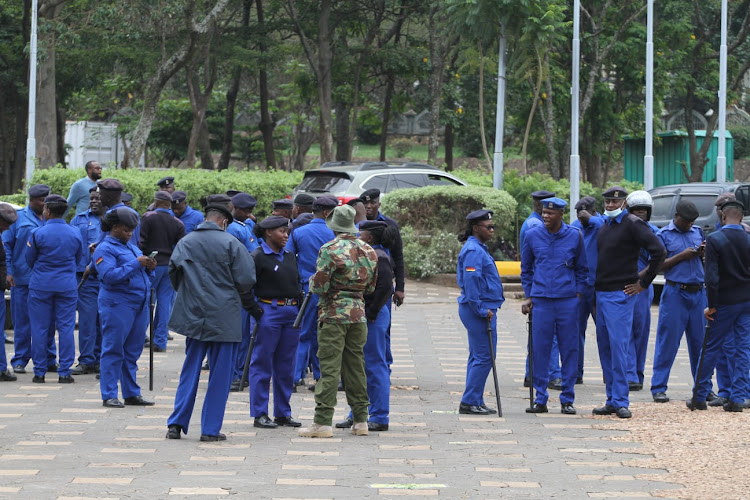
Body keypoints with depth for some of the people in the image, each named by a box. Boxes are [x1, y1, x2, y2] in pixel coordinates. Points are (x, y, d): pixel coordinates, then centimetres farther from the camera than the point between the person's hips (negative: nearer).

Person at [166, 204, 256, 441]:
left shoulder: (184, 243, 4)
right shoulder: (230, 243, -7)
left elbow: (173, 274, 7)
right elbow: (246, 279, -9)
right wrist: (244, 302, 11)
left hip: (193, 315, 4)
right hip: (224, 317, -4)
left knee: (190, 370, 12)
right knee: (220, 374, 4)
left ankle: (176, 424, 6)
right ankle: (210, 429, 3)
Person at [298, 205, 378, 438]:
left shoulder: (331, 250, -13)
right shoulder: (368, 250, 8)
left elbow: (319, 286, -15)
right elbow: (371, 286, 16)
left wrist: (312, 281, 6)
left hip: (334, 315, -6)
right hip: (358, 314, 6)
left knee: (329, 367, -6)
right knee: (355, 366, 12)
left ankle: (323, 422, -7)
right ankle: (361, 420, 13)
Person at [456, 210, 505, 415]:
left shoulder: (478, 249, 17)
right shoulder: (473, 251, -16)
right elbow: (470, 281, -23)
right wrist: (482, 310, -21)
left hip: (481, 310, 11)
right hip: (479, 309, -11)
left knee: (478, 356, 13)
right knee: (484, 357, -8)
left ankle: (474, 402, 18)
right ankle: (470, 402, -5)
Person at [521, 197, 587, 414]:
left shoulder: (574, 236, 3)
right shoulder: (532, 236, 5)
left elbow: (582, 268, 13)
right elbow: (526, 268, 16)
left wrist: (578, 293, 3)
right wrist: (528, 296, 10)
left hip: (568, 301, 0)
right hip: (541, 301, 0)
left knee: (569, 349, 1)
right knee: (540, 350, -1)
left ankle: (567, 399, 9)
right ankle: (540, 399, 6)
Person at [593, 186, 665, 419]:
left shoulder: (632, 224, -9)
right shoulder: (605, 226, 16)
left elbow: (659, 251, -16)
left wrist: (644, 282, -12)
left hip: (621, 294, -8)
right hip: (601, 294, 9)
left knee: (618, 345, -11)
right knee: (605, 347, 9)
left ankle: (620, 401, -9)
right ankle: (612, 401, 13)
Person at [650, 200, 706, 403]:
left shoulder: (698, 232, 15)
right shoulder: (664, 235, 1)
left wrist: (704, 254, -1)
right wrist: (681, 256, -13)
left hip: (698, 293, 5)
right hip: (675, 293, -4)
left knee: (700, 341, 7)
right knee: (668, 342, -3)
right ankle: (658, 388, 2)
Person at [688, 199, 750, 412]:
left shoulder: (714, 239, -11)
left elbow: (712, 276, -16)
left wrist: (712, 305, -10)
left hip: (725, 301, -3)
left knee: (711, 348, 5)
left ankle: (700, 397, 11)